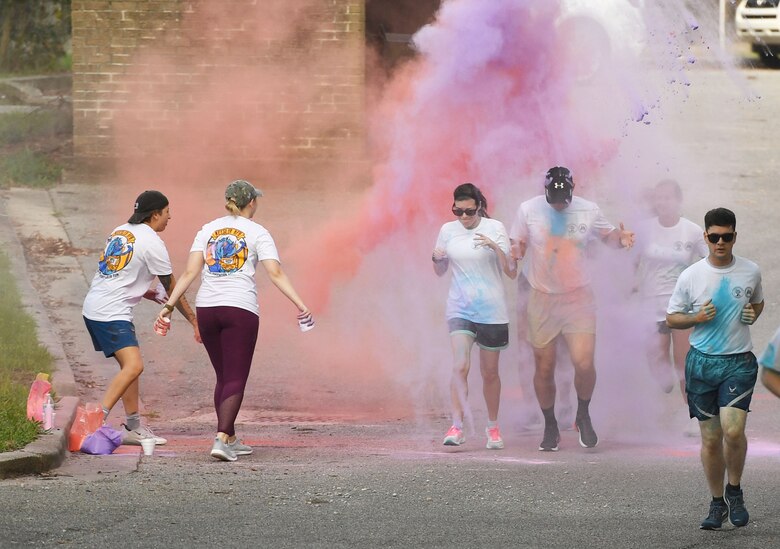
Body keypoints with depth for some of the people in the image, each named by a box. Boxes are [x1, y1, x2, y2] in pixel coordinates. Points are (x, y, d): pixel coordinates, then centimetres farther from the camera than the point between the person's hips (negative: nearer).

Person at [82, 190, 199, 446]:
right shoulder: (152, 242, -8)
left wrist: (149, 293, 24)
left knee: (130, 366, 17)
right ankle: (97, 422, -30)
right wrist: (194, 320, 8)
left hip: (93, 307, 10)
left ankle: (134, 428, 20)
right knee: (133, 365, -20)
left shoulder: (120, 232, 17)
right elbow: (171, 288, -1)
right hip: (112, 313, -10)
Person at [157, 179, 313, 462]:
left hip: (207, 308, 4)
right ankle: (221, 439, -20)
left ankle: (231, 440, 21)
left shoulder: (208, 230, 12)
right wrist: (300, 304, -10)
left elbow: (190, 272, 3)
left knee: (224, 377, 17)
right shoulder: (257, 232, 2)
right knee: (235, 380, -4)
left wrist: (169, 305, 4)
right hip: (241, 310, -4)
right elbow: (275, 273, -8)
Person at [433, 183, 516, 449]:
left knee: (490, 372, 9)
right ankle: (457, 426, -21)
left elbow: (511, 272, -7)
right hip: (459, 308, 1)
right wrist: (436, 259, -7)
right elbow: (441, 271, 15)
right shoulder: (448, 231, 3)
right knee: (460, 366, -18)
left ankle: (493, 426, 27)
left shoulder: (494, 228, -4)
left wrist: (495, 248, -23)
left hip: (491, 310, -1)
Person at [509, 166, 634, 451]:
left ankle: (583, 416, 13)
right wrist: (516, 251, -19)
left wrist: (621, 237, -9)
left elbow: (608, 235, 14)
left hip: (578, 298, 0)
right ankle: (550, 426, 24)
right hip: (542, 298, 1)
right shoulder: (528, 210, -4)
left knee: (584, 363, -15)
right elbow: (516, 245, 5)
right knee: (544, 368, 4)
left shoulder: (588, 211, -2)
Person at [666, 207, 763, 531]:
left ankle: (734, 490, 6)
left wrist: (753, 315, -1)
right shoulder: (691, 276, -1)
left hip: (739, 362, -1)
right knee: (710, 438, 4)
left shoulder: (751, 272, 2)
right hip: (702, 361, 1)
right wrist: (697, 318, -12)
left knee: (733, 430, -18)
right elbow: (672, 318, 7)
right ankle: (717, 503, 19)